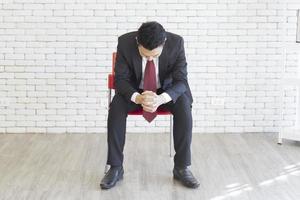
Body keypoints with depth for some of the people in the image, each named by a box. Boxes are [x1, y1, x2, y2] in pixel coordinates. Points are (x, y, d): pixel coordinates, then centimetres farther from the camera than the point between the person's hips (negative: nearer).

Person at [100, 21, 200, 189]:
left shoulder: (176, 42, -24)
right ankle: (116, 167, -18)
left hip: (166, 90, 0)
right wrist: (138, 98, -41)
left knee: (184, 107, -29)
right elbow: (121, 79, -19)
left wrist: (161, 99, -44)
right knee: (116, 107, -29)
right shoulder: (125, 42, -24)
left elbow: (181, 80, -23)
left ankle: (182, 167, -17)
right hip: (135, 90, 0)